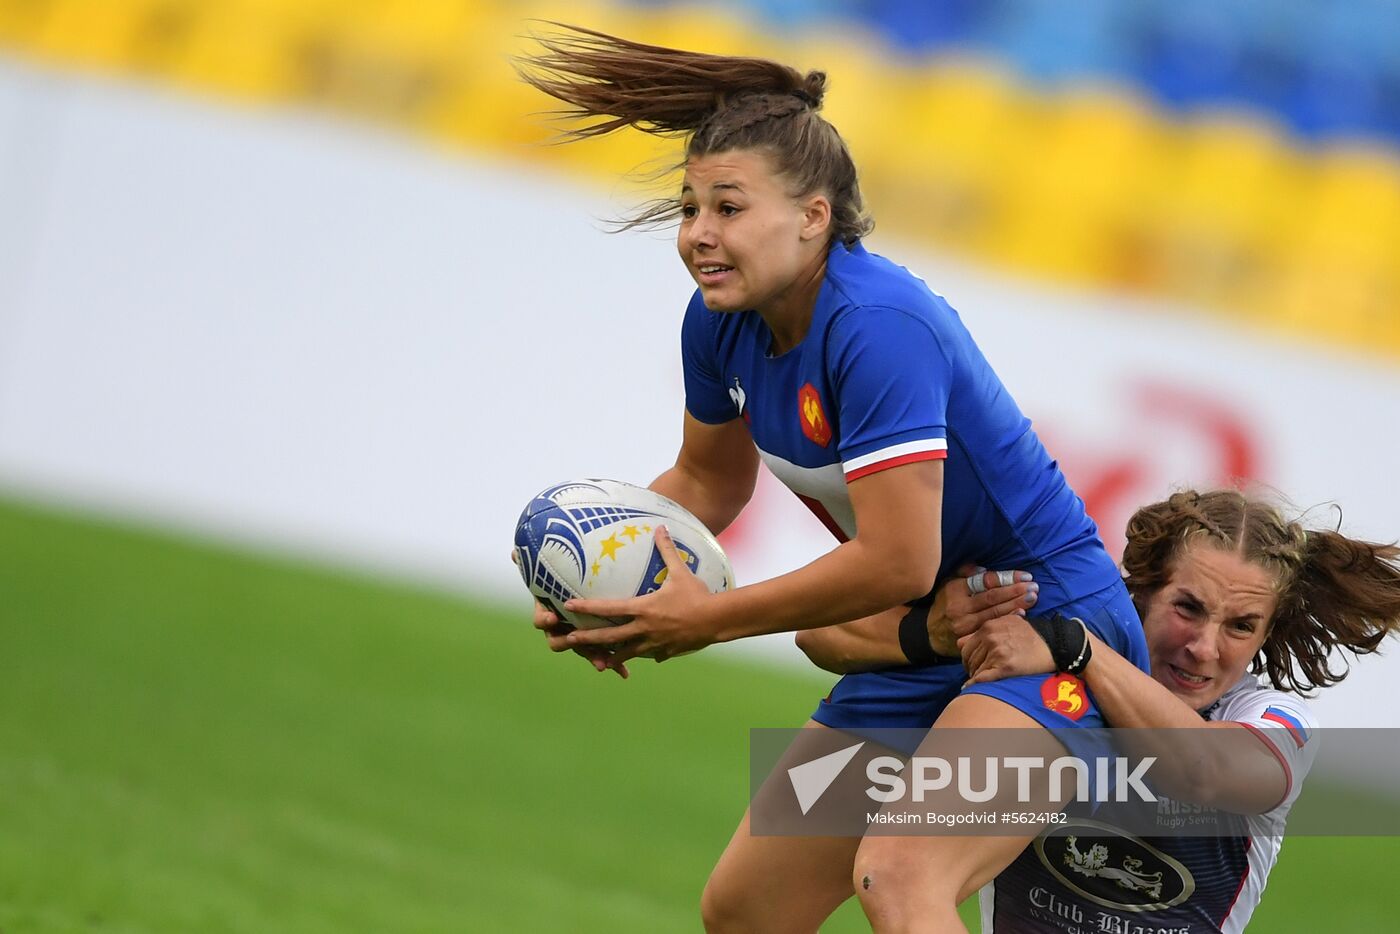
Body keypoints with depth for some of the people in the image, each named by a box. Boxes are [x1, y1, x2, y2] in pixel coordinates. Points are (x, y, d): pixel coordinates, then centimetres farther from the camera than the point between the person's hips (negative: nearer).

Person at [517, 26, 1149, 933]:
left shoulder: (879, 327, -27)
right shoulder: (721, 321, -1)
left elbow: (898, 562, -30)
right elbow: (710, 480, 18)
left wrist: (708, 618, -22)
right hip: (925, 649, 10)